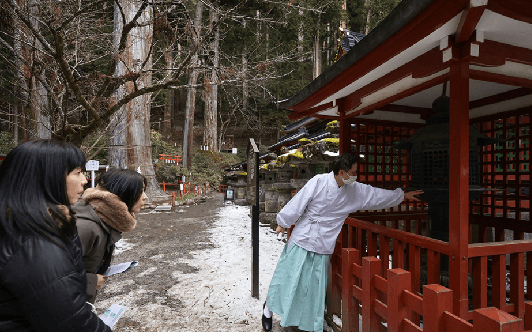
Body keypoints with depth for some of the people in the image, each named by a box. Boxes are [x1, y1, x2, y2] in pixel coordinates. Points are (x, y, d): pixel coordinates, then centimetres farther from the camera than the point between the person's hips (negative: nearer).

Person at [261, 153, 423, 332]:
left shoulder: (356, 191, 2)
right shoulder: (318, 182, -15)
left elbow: (378, 195, 16)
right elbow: (297, 203, -10)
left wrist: (403, 195, 24)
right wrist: (283, 223, -4)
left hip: (322, 249, 4)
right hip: (301, 241, -3)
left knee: (315, 287, 8)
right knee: (287, 279, 7)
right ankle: (268, 308, 33)